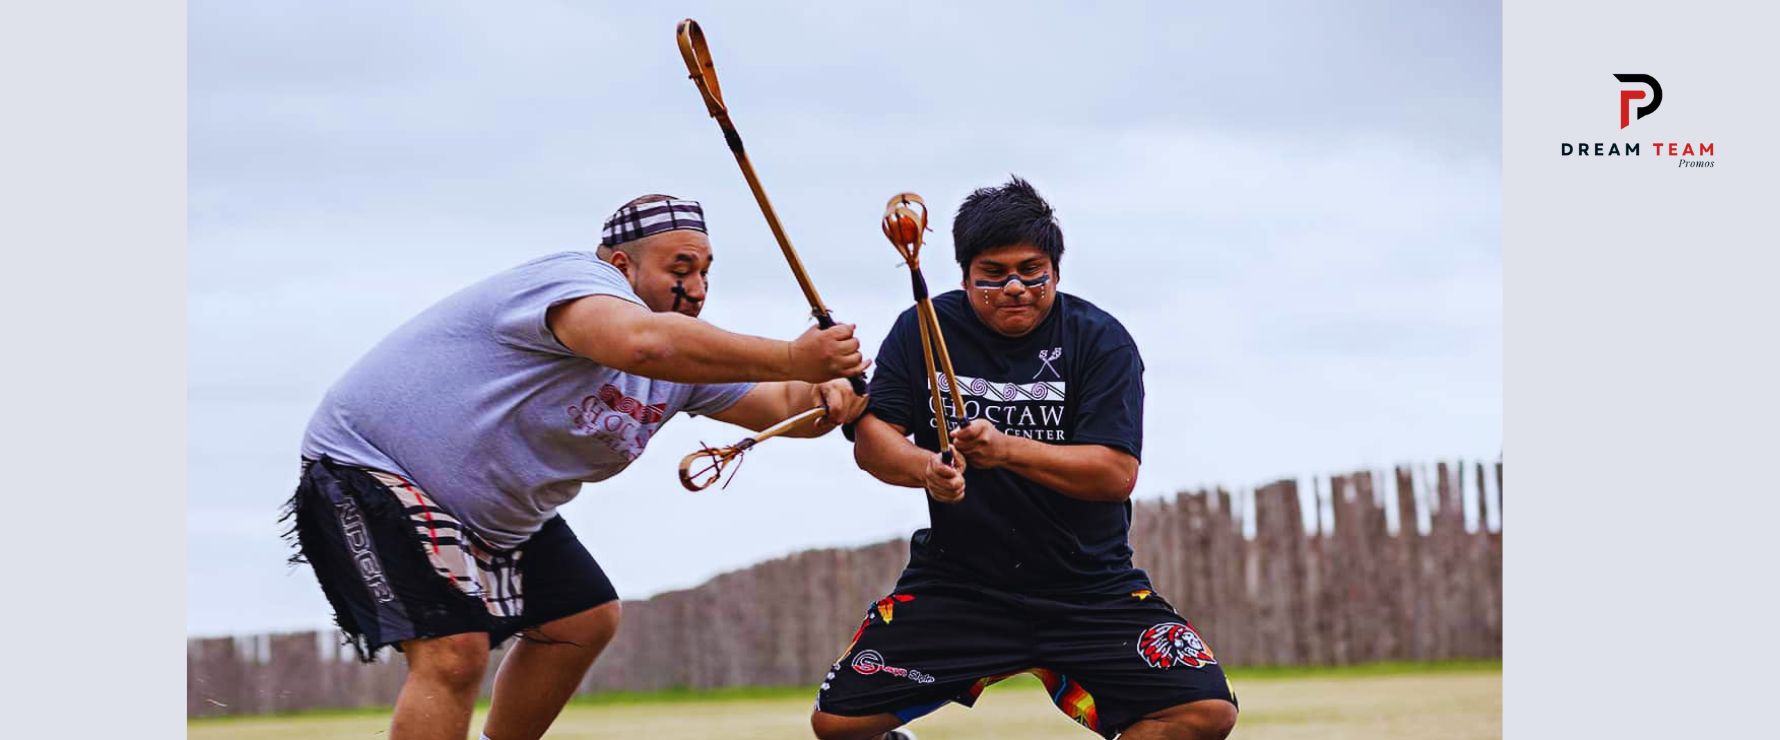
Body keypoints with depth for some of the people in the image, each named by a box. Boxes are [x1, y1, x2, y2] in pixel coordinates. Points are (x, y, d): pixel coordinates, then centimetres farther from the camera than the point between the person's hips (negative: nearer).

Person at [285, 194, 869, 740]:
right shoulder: (578, 278, -28)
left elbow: (780, 404, 3)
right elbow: (644, 343, -49)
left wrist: (825, 397, -22)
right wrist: (790, 358, -49)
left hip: (494, 510, 10)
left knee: (586, 619, 17)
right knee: (454, 653, -24)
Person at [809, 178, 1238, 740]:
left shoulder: (1099, 340, -6)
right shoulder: (925, 331, 1)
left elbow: (1117, 474, -16)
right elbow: (871, 439, -6)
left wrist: (1007, 449, -30)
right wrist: (924, 468, -29)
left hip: (1090, 586, -1)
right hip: (953, 583, 1)